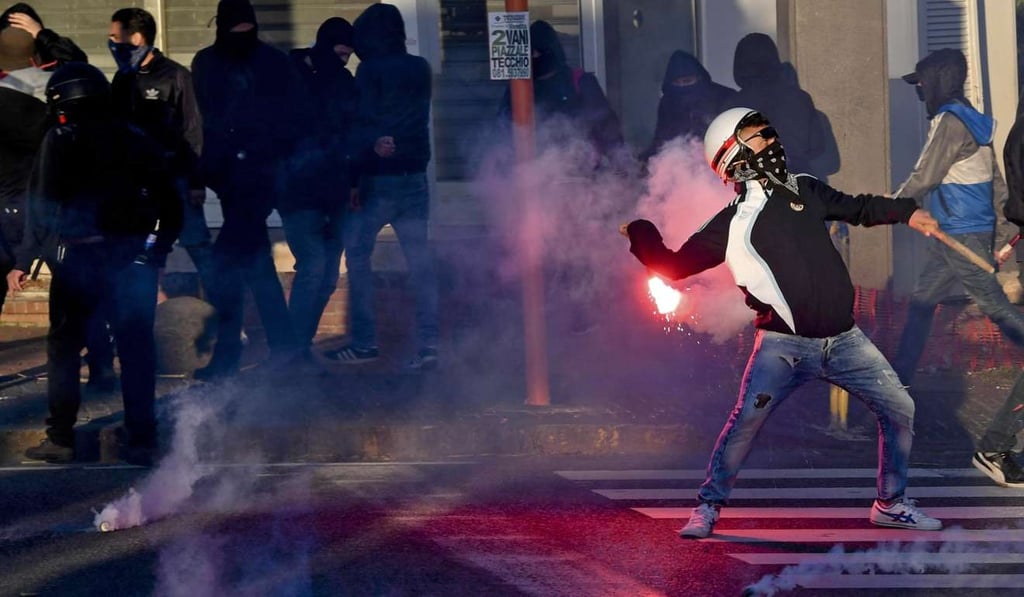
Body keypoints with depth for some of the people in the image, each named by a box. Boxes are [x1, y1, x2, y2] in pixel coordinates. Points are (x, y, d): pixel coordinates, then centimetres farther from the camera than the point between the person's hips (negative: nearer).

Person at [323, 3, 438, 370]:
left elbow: (363, 121, -12)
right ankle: (428, 343, -3)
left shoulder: (371, 70, -9)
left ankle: (364, 342, 1)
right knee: (419, 260, 3)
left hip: (379, 178, -6)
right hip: (415, 176, 6)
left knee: (357, 254, 5)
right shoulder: (420, 69, 10)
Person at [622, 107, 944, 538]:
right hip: (784, 344, -5)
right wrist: (640, 234, -4)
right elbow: (673, 266, 4)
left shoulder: (805, 191, 11)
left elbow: (856, 208, 28)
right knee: (747, 420, -21)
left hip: (843, 339, 5)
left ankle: (891, 504, 19)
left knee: (899, 410, 3)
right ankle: (708, 508, -5)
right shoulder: (731, 225, -1)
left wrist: (906, 212, 20)